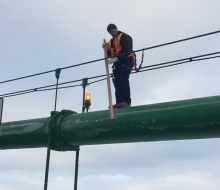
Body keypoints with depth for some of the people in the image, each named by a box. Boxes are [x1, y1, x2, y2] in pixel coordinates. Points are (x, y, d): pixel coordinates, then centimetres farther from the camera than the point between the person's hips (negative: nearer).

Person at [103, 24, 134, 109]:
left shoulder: (125, 37, -1)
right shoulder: (111, 41, 23)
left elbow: (127, 50, -16)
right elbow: (110, 55, 20)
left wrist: (116, 58, -25)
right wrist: (107, 49, -1)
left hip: (126, 62, -8)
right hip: (117, 64, 8)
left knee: (124, 80, -21)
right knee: (117, 83, -1)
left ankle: (126, 101, -25)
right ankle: (119, 102, -5)